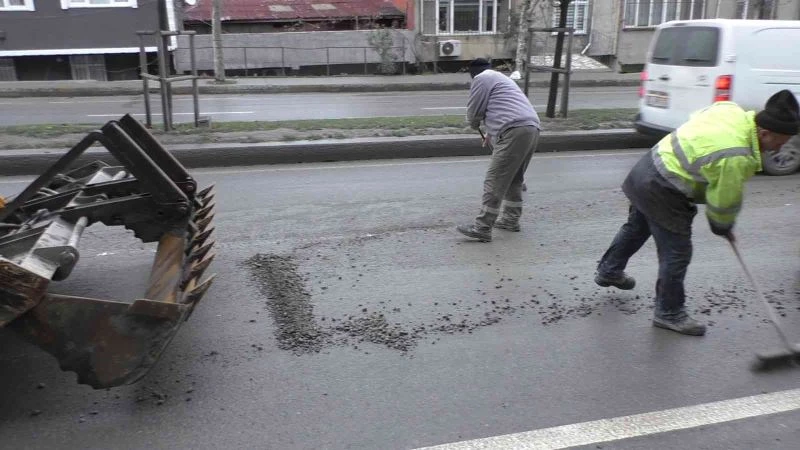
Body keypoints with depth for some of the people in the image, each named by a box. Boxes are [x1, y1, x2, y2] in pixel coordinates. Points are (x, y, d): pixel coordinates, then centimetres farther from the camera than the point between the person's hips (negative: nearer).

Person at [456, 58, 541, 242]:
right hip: (532, 129, 10)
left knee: (494, 181, -9)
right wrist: (491, 134, 56)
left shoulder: (481, 79, 4)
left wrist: (475, 125, 26)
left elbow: (474, 111, 4)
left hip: (514, 132, -9)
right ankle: (511, 219, 30)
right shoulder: (502, 78, 34)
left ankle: (482, 228, -9)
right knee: (514, 179, 21)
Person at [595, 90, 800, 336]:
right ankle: (669, 313, 17)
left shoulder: (731, 109, -3)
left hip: (647, 167, 10)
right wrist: (723, 228, 8)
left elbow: (695, 118, 16)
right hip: (662, 193, -10)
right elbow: (724, 202, -14)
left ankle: (609, 271, 50)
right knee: (677, 253, 1)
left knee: (636, 227, 29)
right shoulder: (737, 158, -26)